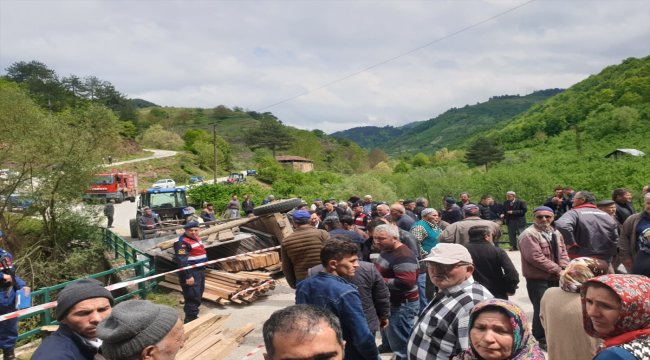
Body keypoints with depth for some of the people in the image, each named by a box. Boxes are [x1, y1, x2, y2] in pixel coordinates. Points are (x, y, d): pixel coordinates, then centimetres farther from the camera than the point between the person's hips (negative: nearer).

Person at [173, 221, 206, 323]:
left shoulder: (197, 238, 10)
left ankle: (193, 317, 33)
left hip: (200, 270, 10)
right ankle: (190, 320, 2)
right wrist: (188, 276, -27)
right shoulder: (182, 242, -19)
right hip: (190, 272, -10)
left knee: (199, 295, 18)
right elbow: (182, 261, -25)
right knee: (193, 297, -8)